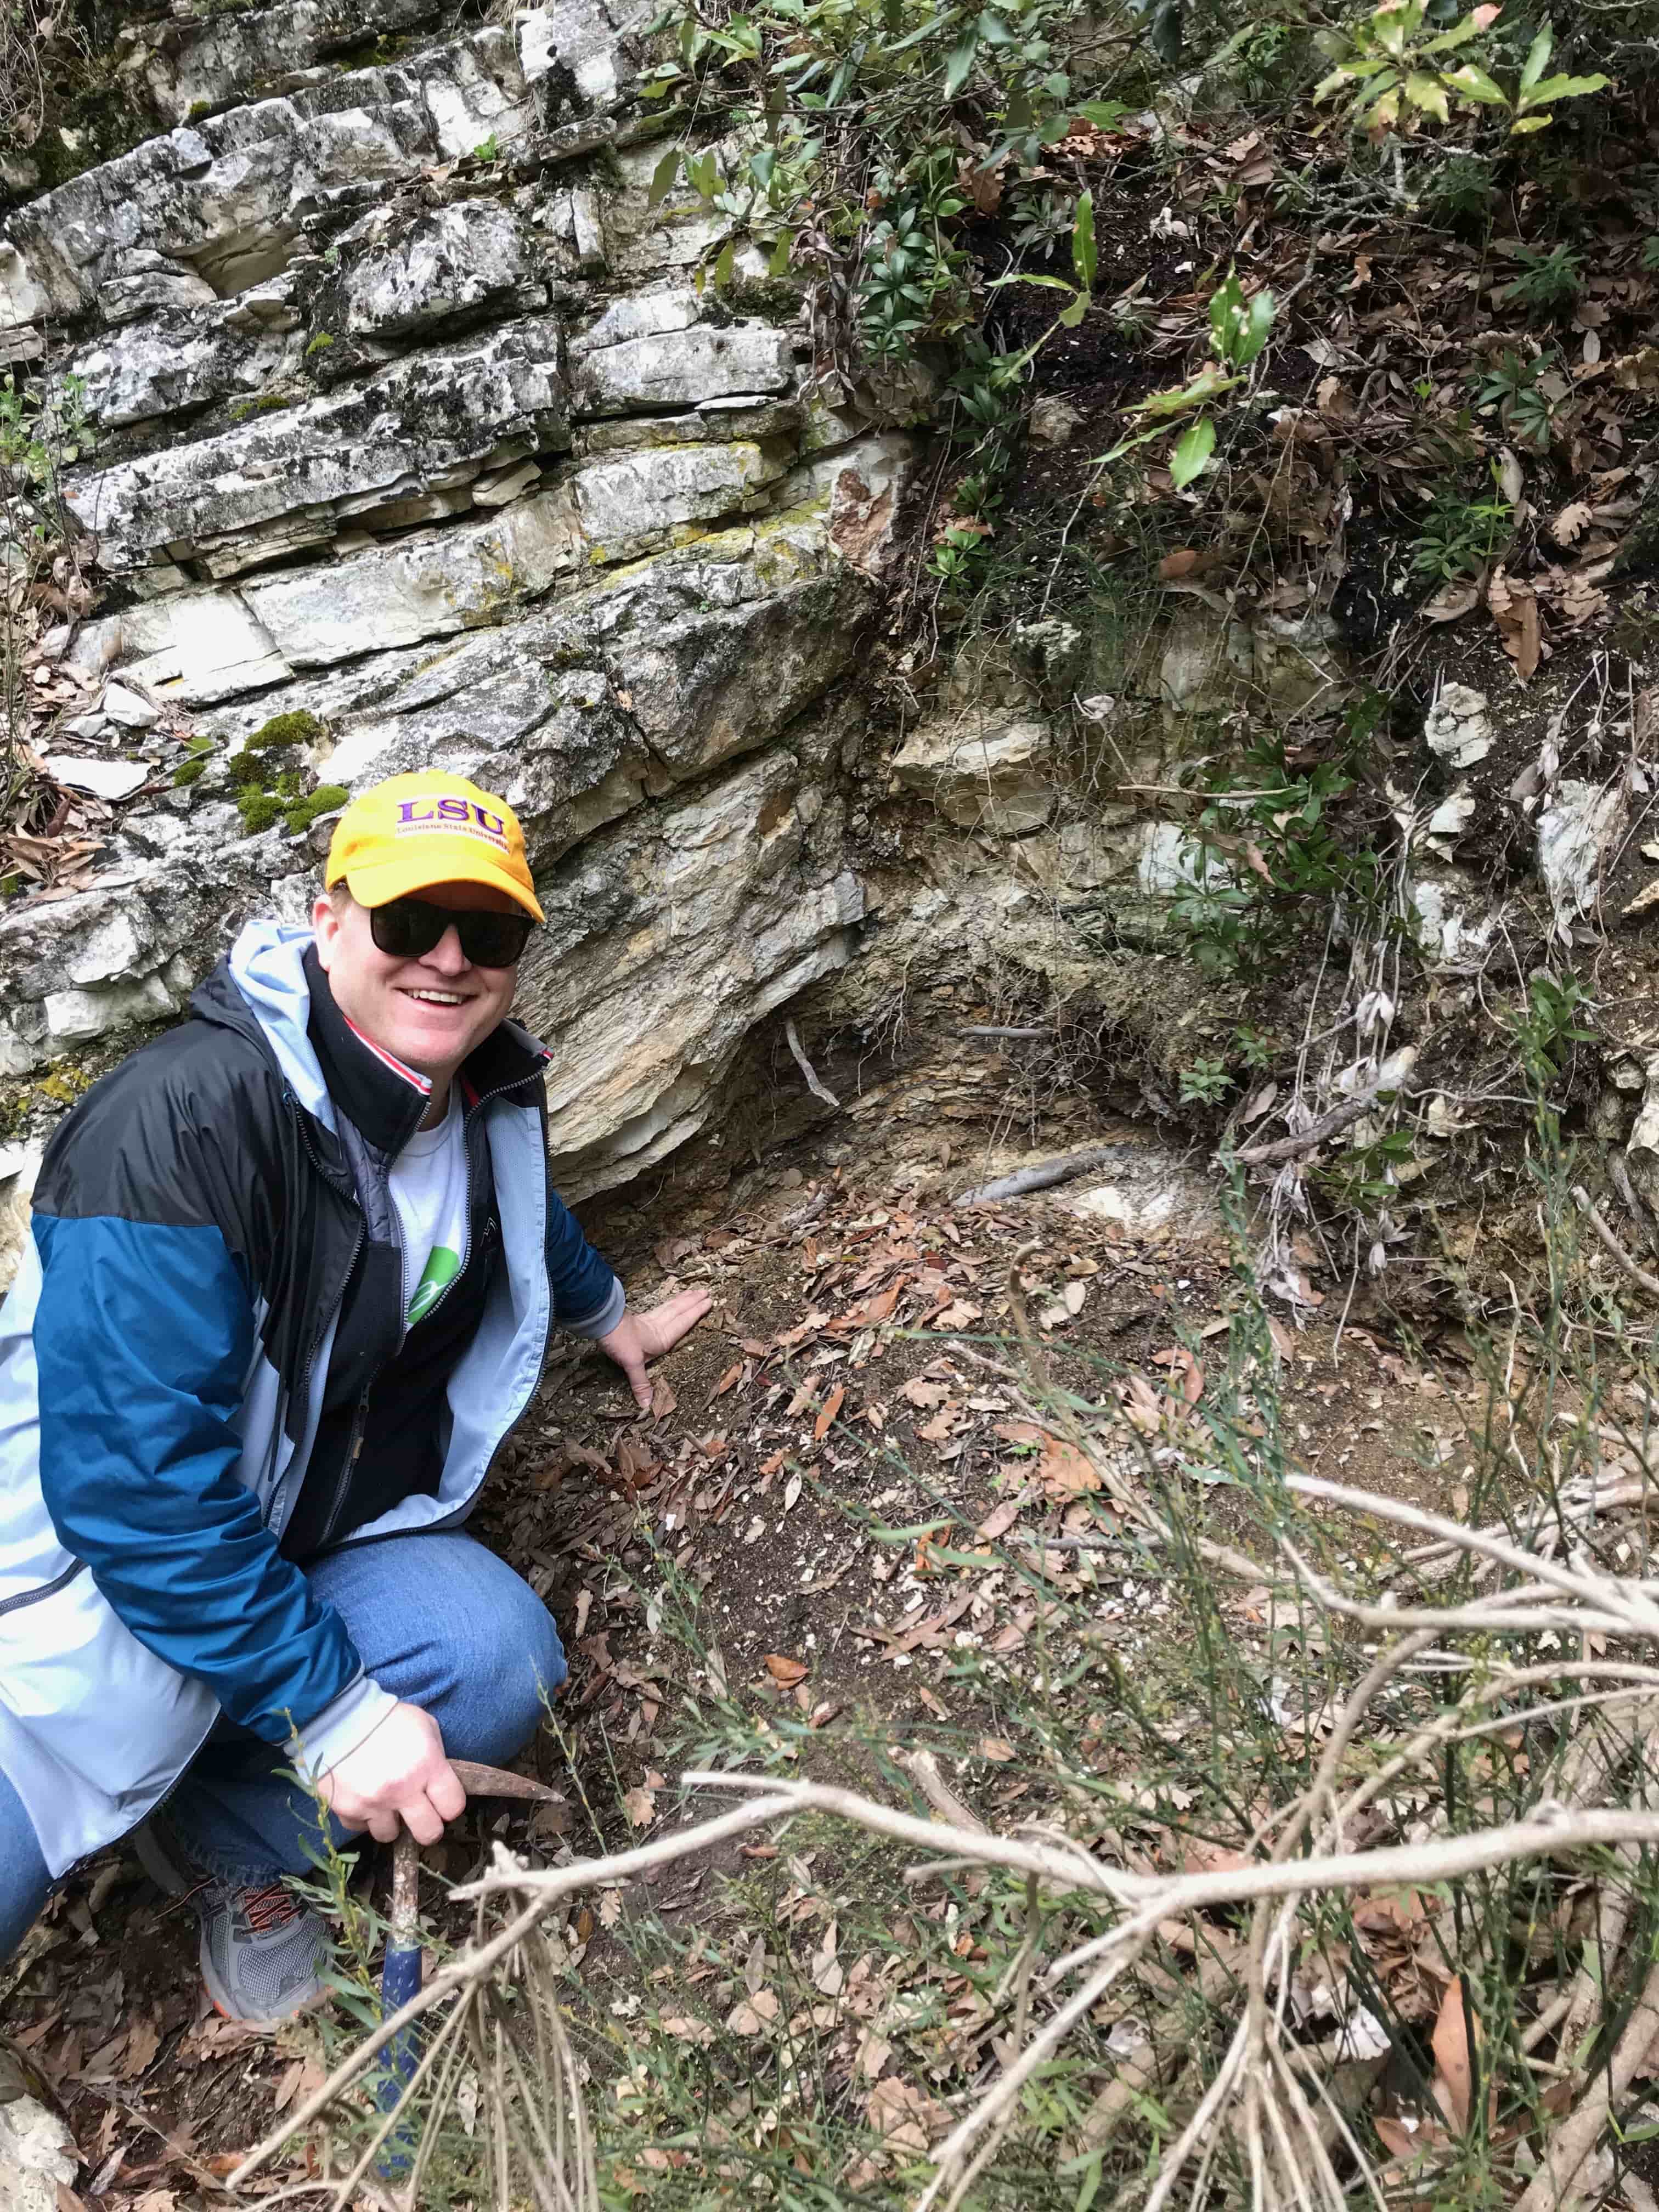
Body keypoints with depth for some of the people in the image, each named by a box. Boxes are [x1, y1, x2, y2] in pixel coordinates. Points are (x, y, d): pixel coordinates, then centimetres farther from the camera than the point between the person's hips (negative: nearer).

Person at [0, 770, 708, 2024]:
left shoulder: (487, 1095, -5)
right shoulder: (184, 1122, -30)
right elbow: (134, 1478, -31)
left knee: (500, 1664, -22)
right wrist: (329, 1712, -27)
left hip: (326, 1531, 7)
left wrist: (612, 1317, 38)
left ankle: (233, 1838, 4)